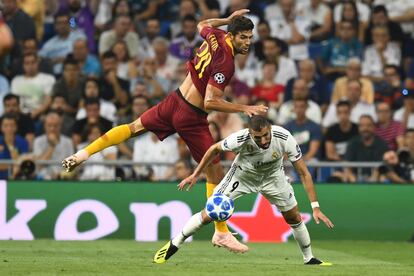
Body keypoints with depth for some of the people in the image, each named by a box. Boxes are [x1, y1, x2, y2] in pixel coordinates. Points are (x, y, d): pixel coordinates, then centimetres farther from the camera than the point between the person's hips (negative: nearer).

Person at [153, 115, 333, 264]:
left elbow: (304, 173, -27)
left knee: (294, 217, 1)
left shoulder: (284, 138, -36)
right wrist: (195, 175, -10)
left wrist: (315, 207, -30)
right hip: (243, 175, -1)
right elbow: (215, 149, -14)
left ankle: (309, 258, 24)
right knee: (208, 215, -8)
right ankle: (174, 245, 10)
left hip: (272, 176, 1)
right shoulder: (240, 139, -37)